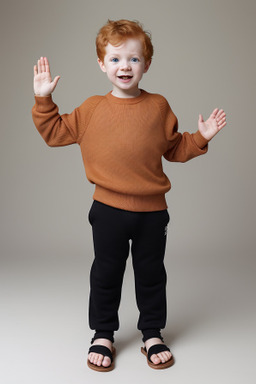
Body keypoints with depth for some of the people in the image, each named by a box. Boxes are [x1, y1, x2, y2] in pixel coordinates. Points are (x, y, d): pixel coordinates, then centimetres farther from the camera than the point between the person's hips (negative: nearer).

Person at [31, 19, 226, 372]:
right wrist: (43, 99, -3)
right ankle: (103, 335, 29)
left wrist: (200, 137, -2)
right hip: (108, 209, 0)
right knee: (106, 273, 11)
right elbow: (55, 132, 6)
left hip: (152, 210, 1)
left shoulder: (158, 107, 2)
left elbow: (175, 149, 11)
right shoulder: (91, 109, 0)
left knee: (151, 274, 13)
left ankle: (153, 333, 31)